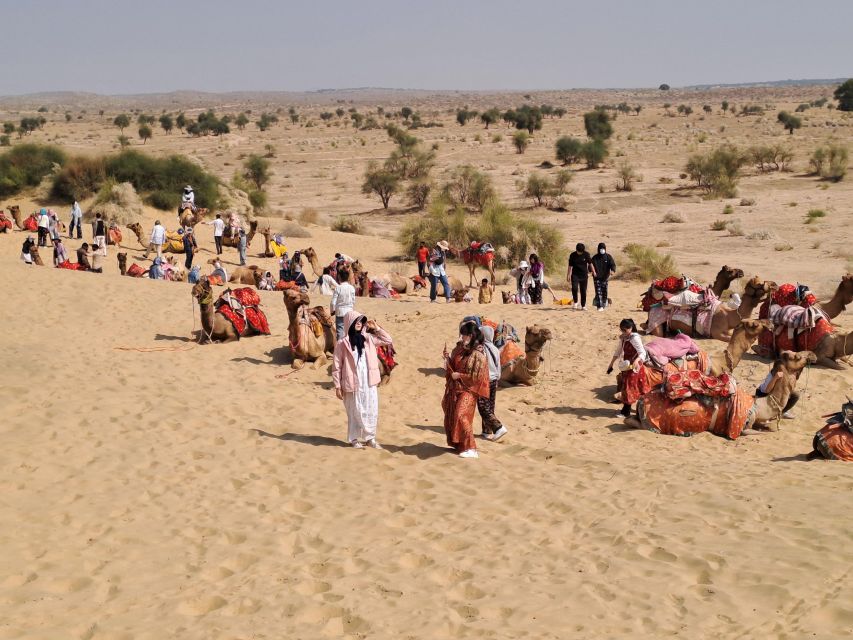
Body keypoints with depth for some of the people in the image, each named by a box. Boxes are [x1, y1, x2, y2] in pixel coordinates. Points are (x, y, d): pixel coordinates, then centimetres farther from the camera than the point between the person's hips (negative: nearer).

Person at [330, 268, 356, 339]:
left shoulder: (338, 288, -12)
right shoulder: (352, 288, -5)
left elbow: (333, 302, -9)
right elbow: (353, 301, 4)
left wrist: (332, 310, 7)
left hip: (340, 312, -2)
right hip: (349, 311, 2)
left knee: (340, 329, 1)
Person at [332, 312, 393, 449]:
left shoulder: (368, 338, 5)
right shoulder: (342, 343, -8)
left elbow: (387, 341, 12)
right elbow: (336, 365, -6)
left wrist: (376, 328, 1)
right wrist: (337, 386, -7)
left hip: (369, 382, 4)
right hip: (353, 383, -4)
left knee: (372, 411, 7)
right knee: (355, 412, 7)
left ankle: (370, 438, 21)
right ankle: (353, 439, 22)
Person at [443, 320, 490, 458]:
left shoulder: (478, 354, -15)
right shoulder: (459, 349, 7)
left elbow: (476, 377, -17)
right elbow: (452, 367, 15)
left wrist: (459, 376, -15)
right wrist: (447, 358, -3)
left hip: (468, 390, -8)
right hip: (454, 389, 8)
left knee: (461, 416, -18)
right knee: (450, 417, 13)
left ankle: (470, 448, -12)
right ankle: (457, 444, 29)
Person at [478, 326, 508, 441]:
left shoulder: (481, 349, -17)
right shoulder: (495, 350, 5)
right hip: (494, 380, 7)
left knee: (484, 408, -2)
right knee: (490, 407, 14)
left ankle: (499, 428, -14)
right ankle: (487, 431, 19)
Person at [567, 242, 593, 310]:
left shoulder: (586, 254, -4)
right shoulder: (573, 255, -4)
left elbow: (590, 263, 9)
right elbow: (570, 266, 3)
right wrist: (568, 275, 3)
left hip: (584, 275, 1)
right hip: (575, 275, -1)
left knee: (583, 290, 3)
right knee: (574, 288, -20)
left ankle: (583, 306, 14)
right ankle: (576, 302, 0)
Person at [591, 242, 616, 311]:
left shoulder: (608, 257, 3)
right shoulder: (595, 257, 3)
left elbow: (613, 264, -7)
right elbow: (591, 265, -1)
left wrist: (612, 271, -30)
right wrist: (593, 271, -23)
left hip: (605, 277, 1)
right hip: (597, 277, -1)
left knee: (604, 291, 7)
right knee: (598, 292, -11)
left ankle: (604, 305, 22)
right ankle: (600, 306, -14)